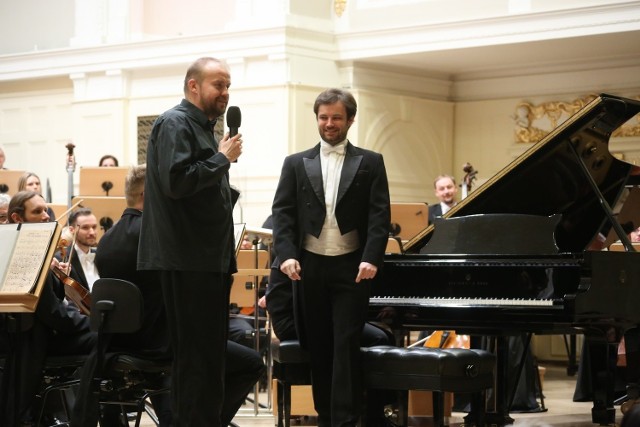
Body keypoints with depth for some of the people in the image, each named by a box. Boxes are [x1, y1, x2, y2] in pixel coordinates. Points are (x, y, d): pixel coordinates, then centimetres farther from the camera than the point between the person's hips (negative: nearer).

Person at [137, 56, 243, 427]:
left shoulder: (203, 127, 19)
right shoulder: (175, 124, -10)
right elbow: (176, 181, -25)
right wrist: (222, 158, -15)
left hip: (210, 258, 10)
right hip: (188, 260, -10)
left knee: (210, 353, 13)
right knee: (196, 354, -7)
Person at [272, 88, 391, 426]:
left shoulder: (370, 163, 5)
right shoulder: (296, 164, 10)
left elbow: (380, 216, -2)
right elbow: (282, 212, 3)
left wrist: (371, 259, -15)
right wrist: (287, 255, -11)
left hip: (352, 267, -2)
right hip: (309, 266, 2)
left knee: (346, 346, -6)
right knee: (318, 347, 7)